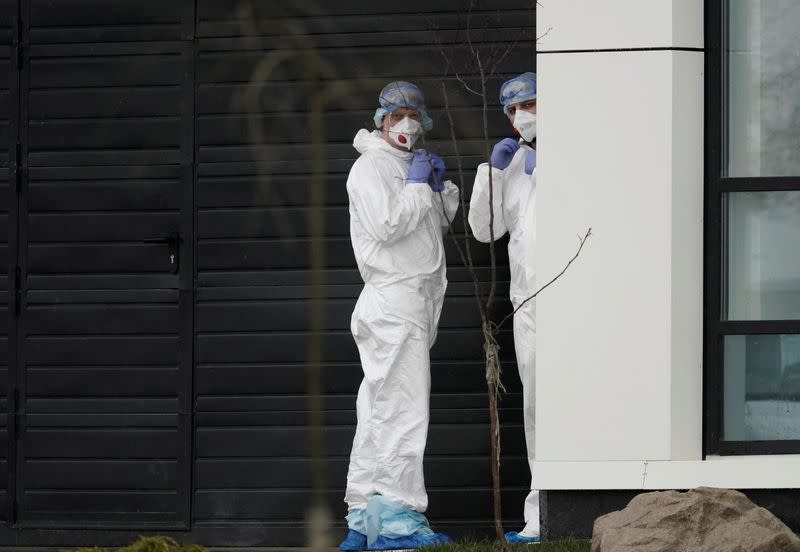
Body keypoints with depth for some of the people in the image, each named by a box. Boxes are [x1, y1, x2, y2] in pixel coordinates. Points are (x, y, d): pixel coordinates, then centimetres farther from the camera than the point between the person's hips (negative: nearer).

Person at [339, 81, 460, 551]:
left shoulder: (409, 165, 22)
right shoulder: (372, 166, -7)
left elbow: (437, 224, 28)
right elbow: (386, 225, -19)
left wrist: (440, 186, 11)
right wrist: (418, 186, -10)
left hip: (417, 299, 10)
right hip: (393, 300, -10)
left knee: (380, 416, 9)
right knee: (403, 411, -14)